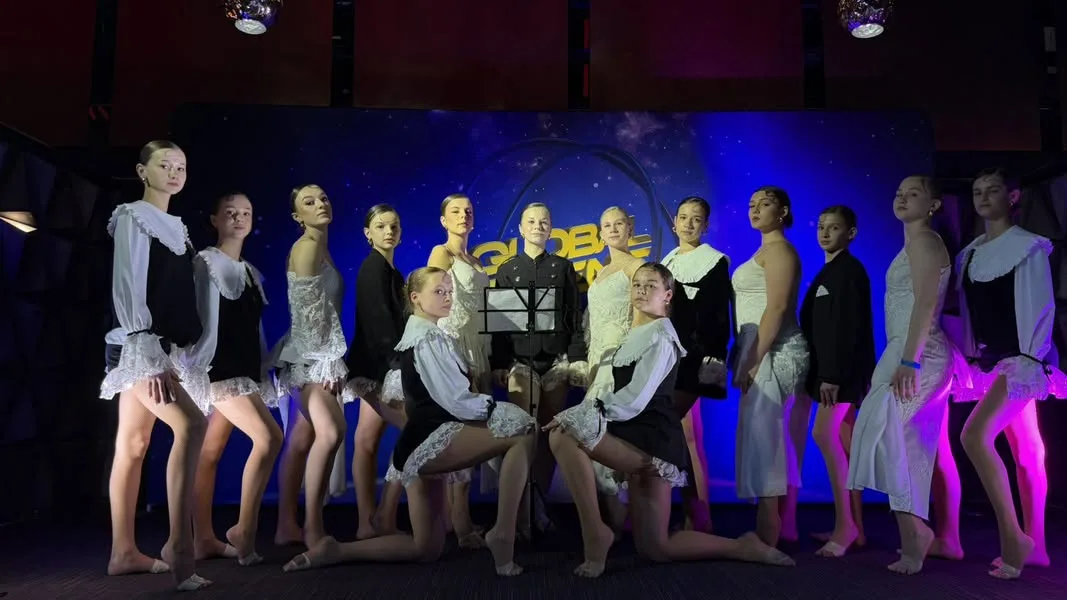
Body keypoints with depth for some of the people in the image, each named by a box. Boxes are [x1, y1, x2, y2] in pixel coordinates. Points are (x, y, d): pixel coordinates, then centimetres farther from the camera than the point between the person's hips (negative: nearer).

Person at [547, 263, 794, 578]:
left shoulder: (660, 337, -8)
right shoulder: (635, 336, 20)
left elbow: (634, 400, -19)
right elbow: (612, 391, 16)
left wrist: (580, 415, -20)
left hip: (649, 438, -9)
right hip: (636, 438, 9)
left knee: (563, 433, -24)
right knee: (655, 548, 11)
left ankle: (595, 534, -19)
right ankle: (742, 547, 21)